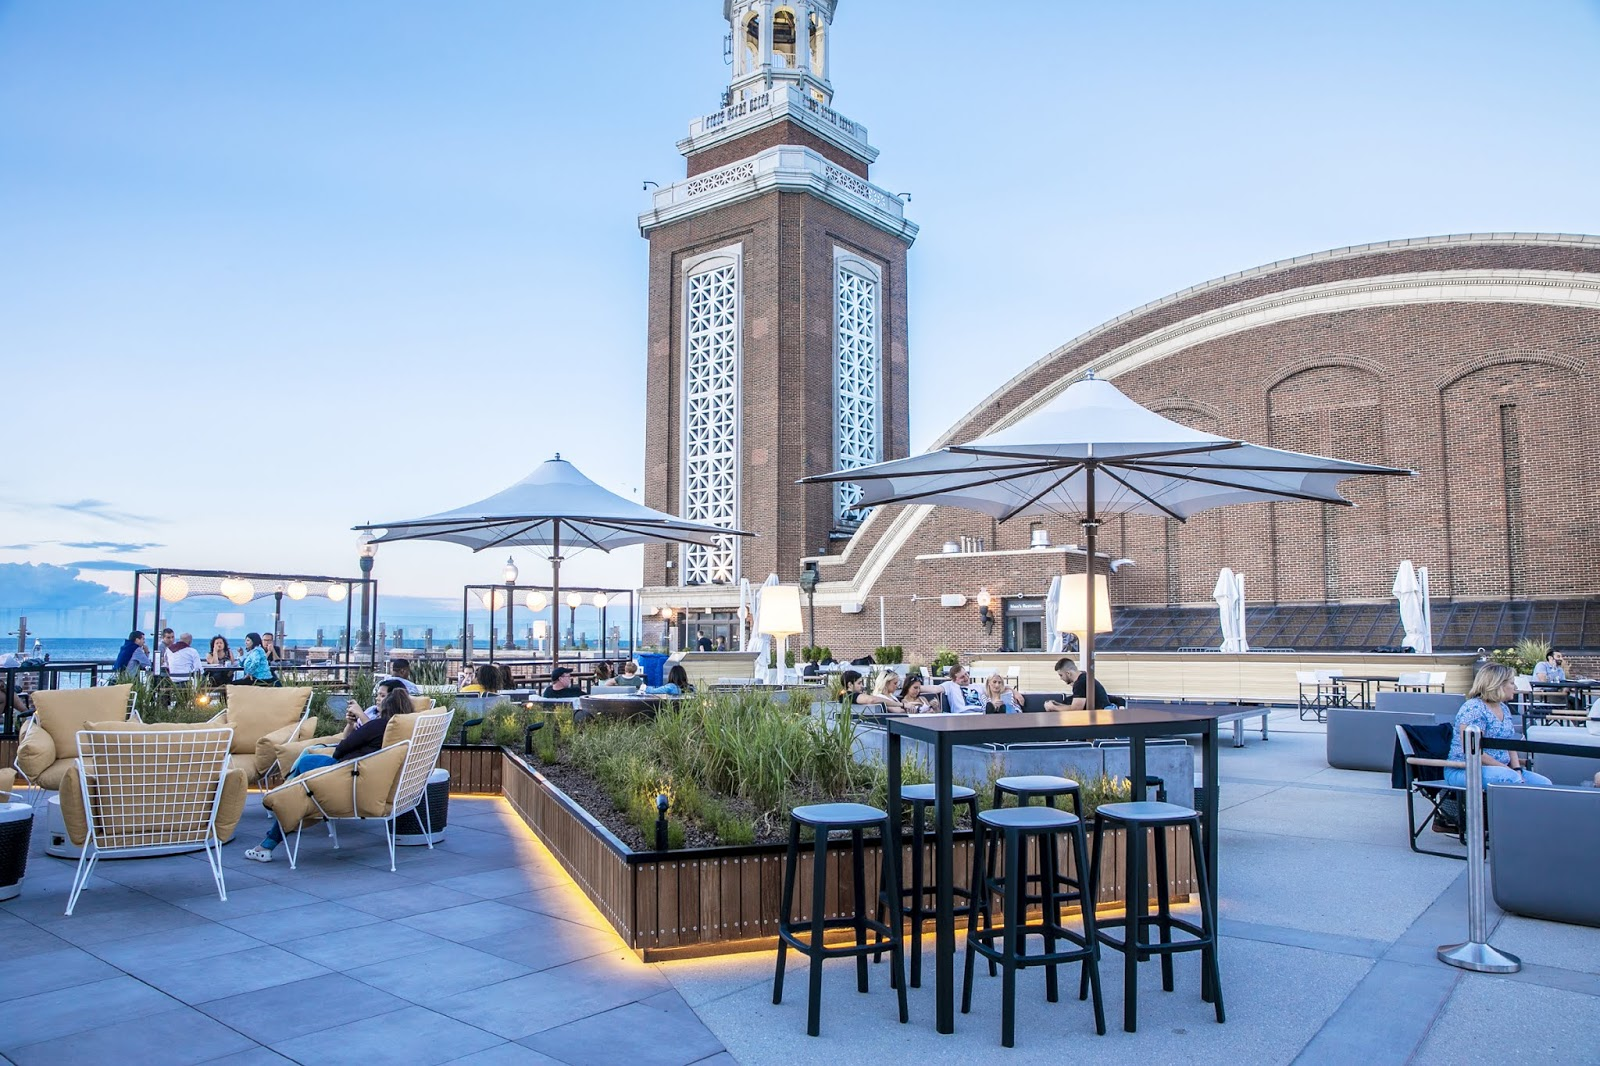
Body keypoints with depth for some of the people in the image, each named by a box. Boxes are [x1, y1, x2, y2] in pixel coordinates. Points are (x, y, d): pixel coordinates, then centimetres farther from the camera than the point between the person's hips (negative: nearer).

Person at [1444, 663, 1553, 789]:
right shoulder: (1474, 708, -15)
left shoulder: (1503, 709, 15)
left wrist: (1517, 770, -3)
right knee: (1510, 776, -34)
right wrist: (1507, 768, -15)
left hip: (1500, 769, 9)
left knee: (1544, 783, -7)